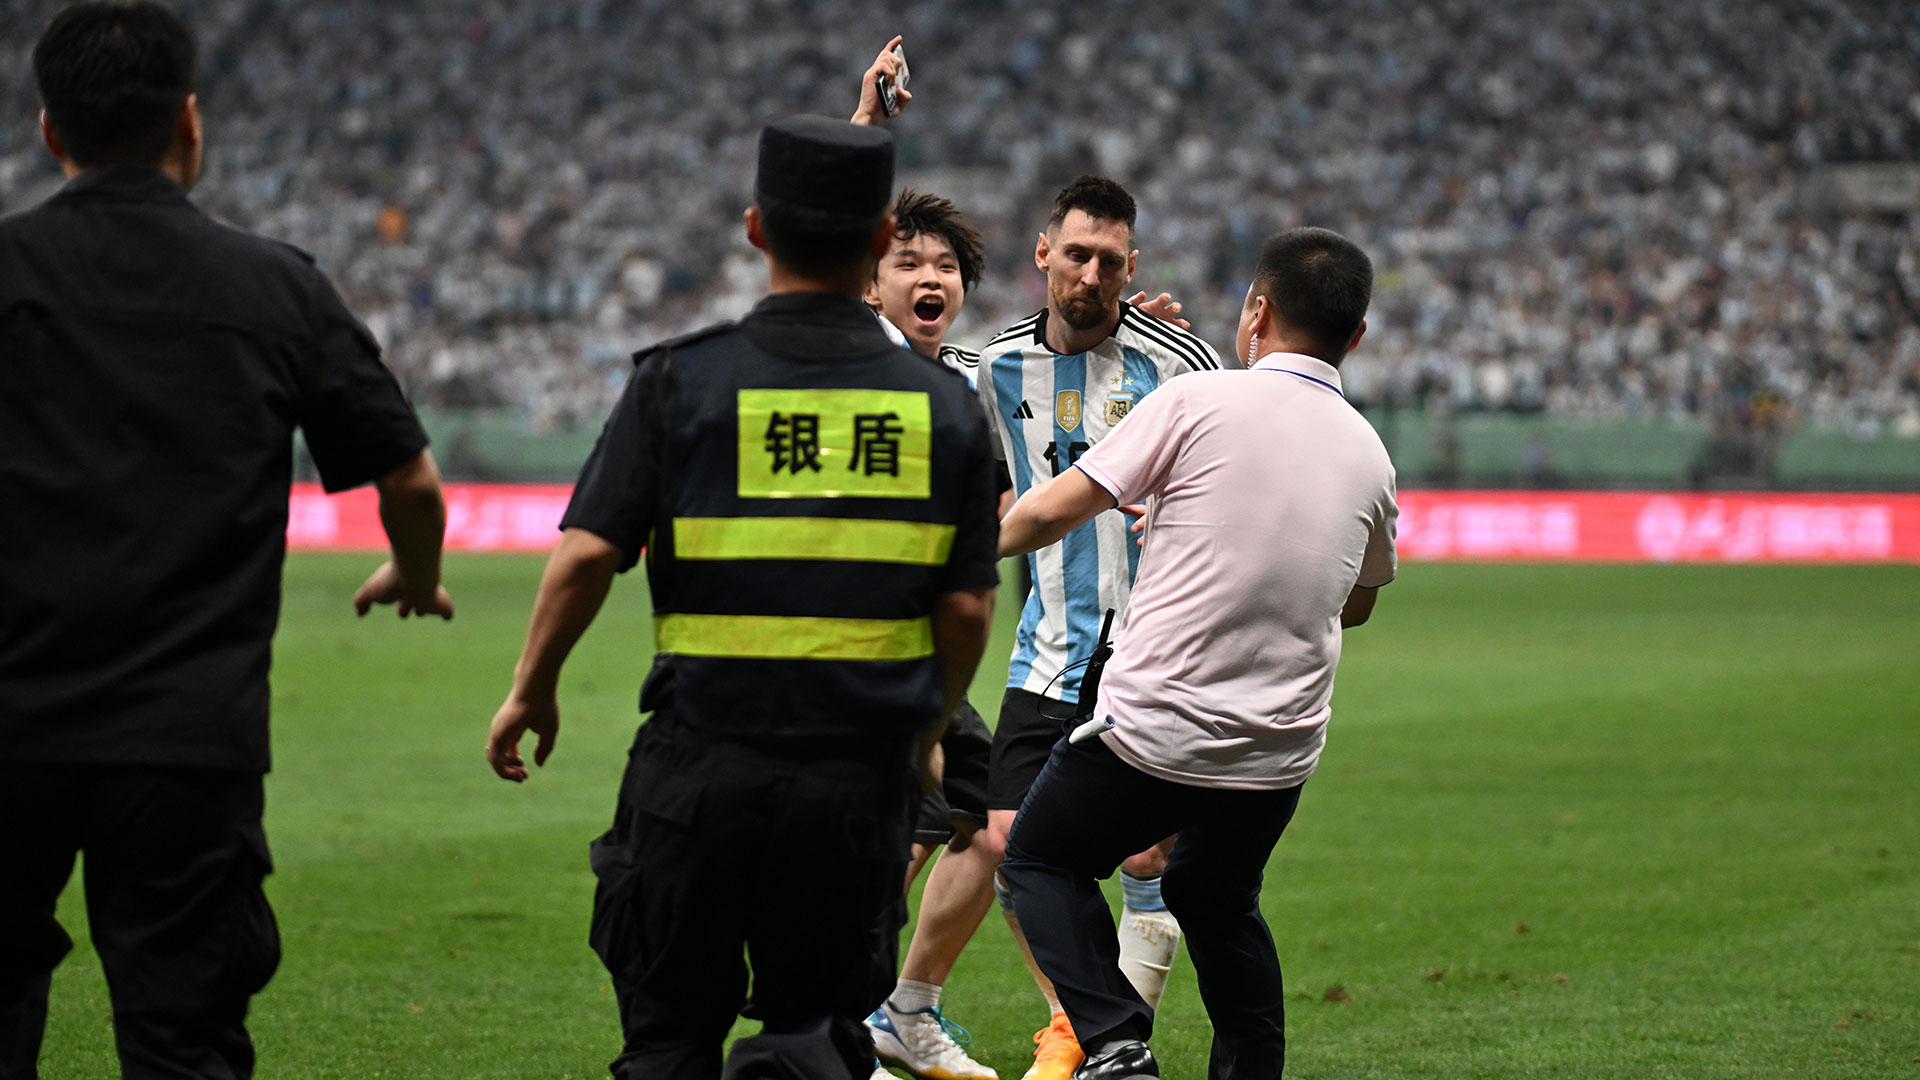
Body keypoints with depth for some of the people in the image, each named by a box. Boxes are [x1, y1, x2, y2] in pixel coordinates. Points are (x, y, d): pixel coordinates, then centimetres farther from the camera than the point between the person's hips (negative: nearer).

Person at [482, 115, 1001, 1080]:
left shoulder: (681, 381, -4)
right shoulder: (945, 404, 2)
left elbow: (586, 555, -8)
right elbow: (967, 606, 3)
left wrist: (530, 691, 7)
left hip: (702, 766, -1)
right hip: (862, 771, 1)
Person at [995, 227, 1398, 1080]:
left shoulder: (1198, 402, -9)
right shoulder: (1368, 452, 7)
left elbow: (1055, 509, -9)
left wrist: (986, 540, 12)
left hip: (1153, 728, -5)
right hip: (1281, 750, 5)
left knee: (1039, 859, 15)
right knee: (1218, 901, 28)